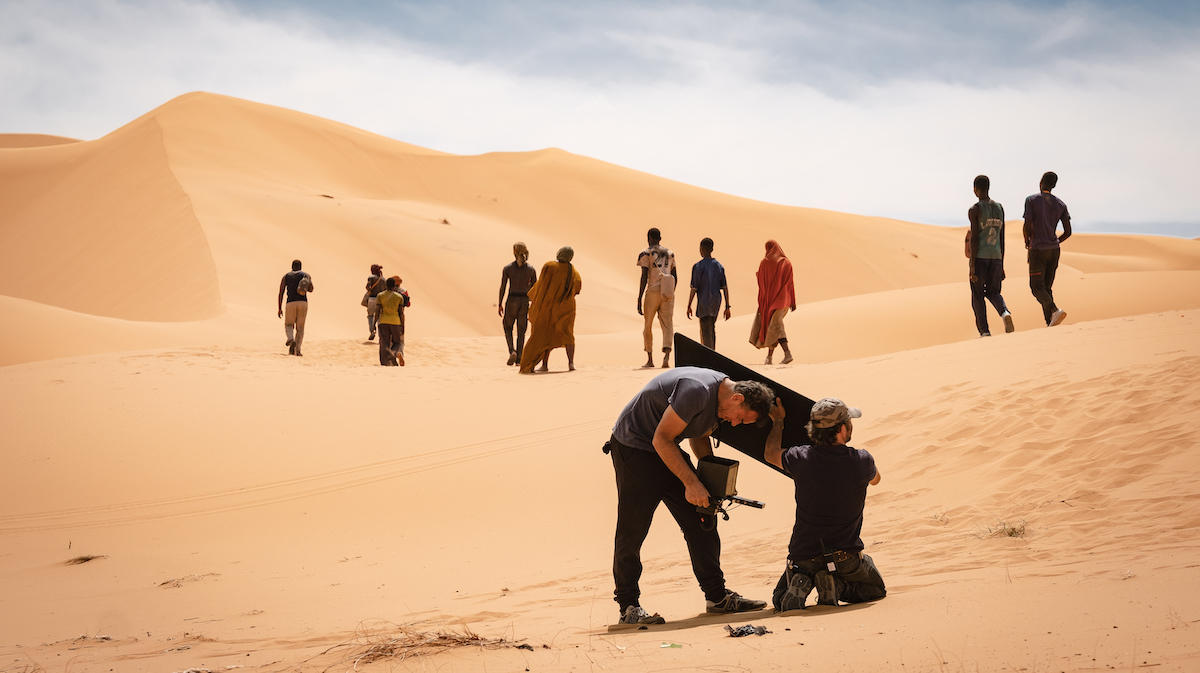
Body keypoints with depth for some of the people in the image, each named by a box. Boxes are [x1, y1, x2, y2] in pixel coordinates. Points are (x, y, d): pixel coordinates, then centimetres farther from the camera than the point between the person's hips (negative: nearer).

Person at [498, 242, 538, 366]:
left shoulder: (507, 269, -6)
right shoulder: (531, 269, -1)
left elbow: (502, 287, -5)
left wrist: (500, 305, 4)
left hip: (512, 300, -1)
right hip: (525, 301, 1)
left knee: (508, 327, 15)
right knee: (521, 330, 10)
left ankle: (512, 351, -8)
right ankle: (519, 357, 6)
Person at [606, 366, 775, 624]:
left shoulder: (719, 400, 1)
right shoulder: (697, 390, -29)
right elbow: (662, 440, -27)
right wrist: (691, 483, -24)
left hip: (667, 453, 9)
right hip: (634, 446, -9)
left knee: (700, 523, 5)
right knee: (633, 530, -9)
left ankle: (717, 596, 11)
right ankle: (628, 606, -1)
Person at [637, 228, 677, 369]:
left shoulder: (645, 254, 0)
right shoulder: (669, 254, 15)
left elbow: (644, 277, -9)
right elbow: (675, 276, 18)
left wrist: (639, 299, -9)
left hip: (653, 291, -3)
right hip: (668, 294, 3)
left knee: (647, 327, 12)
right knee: (667, 325, -2)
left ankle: (650, 359, 16)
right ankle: (667, 355, -26)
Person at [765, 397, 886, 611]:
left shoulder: (801, 459, -12)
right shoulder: (861, 462, -15)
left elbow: (770, 454, 13)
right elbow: (874, 479, 13)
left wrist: (778, 422, 31)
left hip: (803, 556, 1)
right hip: (845, 557, -1)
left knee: (780, 600, 27)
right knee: (876, 590, 27)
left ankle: (799, 585, -8)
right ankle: (836, 587, -3)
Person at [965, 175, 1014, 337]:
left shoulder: (974, 210, -6)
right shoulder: (999, 209, 11)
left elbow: (974, 238, -12)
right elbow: (1002, 239, 13)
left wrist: (972, 266, -12)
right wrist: (1001, 265, 17)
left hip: (979, 257, -5)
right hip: (996, 257, 5)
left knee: (977, 295, 6)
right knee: (993, 292, 14)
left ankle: (984, 331, -1)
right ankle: (1005, 313, -17)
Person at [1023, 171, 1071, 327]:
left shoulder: (1031, 200, -6)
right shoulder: (1060, 204, 8)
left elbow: (1027, 226, -12)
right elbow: (1068, 232, 6)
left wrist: (1027, 242, 7)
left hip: (1038, 250, -5)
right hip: (1055, 250, 5)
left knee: (1037, 286, -2)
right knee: (1047, 287, 12)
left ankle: (1055, 311, -26)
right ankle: (1049, 323, 4)